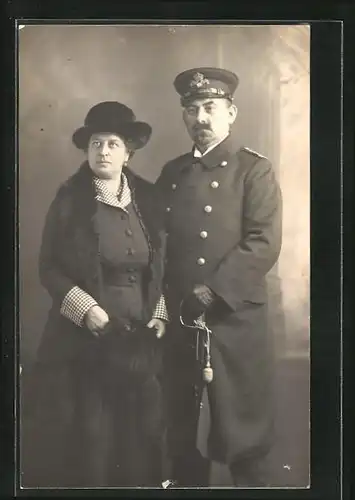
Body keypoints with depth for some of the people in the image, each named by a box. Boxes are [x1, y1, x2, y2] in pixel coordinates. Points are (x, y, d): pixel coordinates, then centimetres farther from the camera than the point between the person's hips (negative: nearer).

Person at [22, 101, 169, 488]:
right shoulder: (69, 200, -2)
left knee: (140, 434, 8)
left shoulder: (147, 199, 6)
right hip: (84, 337, -3)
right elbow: (48, 268, -3)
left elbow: (160, 266, 11)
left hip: (140, 337, 3)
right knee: (86, 437, 3)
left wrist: (160, 314, -1)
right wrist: (86, 308, -14)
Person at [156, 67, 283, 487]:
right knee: (183, 435, 15)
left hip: (237, 323, -4)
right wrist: (165, 302, 1)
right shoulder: (171, 173, 13)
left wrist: (213, 292, -18)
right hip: (179, 323, 5)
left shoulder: (255, 170, -2)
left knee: (244, 437, 6)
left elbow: (264, 245, -12)